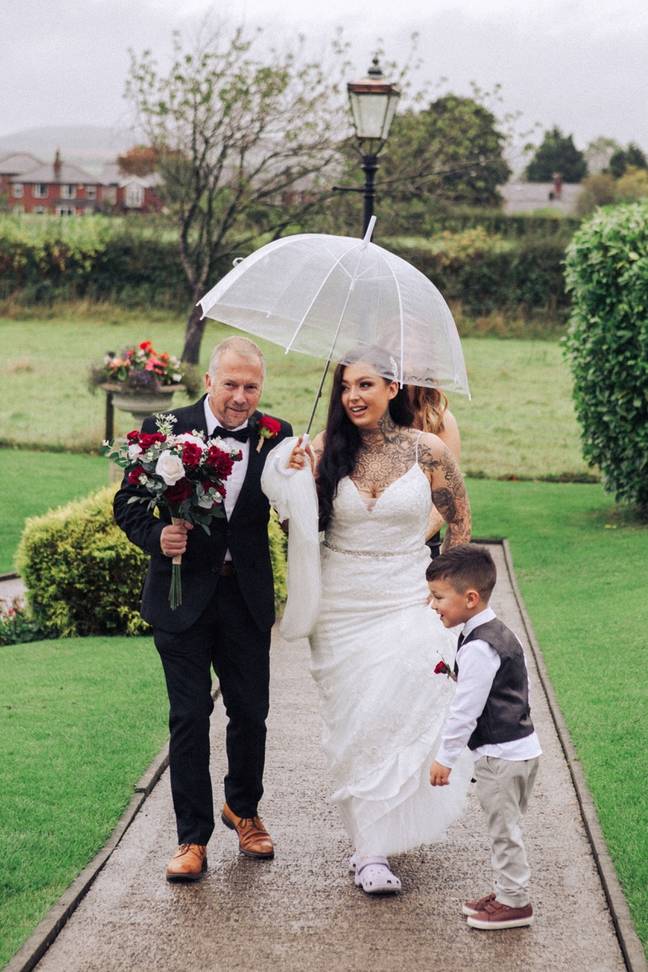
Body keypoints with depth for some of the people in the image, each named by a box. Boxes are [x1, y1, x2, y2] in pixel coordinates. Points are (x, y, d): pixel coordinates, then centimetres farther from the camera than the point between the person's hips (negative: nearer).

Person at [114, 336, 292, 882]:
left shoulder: (275, 437, -1)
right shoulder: (166, 430, -6)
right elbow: (127, 504, -3)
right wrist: (156, 536, -21)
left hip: (246, 595, 2)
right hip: (184, 594, -2)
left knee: (251, 712, 11)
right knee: (190, 716, 3)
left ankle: (243, 807, 37)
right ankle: (192, 837, 14)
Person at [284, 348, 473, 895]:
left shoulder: (427, 451, -4)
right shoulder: (327, 451, -4)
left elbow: (460, 520, 10)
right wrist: (300, 478, -16)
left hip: (410, 607, 0)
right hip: (342, 610, 1)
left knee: (406, 720, -5)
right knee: (356, 728, 2)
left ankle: (387, 832, 13)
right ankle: (371, 850, 10)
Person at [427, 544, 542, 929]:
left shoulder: (478, 648, -22)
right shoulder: (500, 633, 10)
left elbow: (465, 710, -21)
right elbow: (521, 686, 20)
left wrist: (446, 758, -14)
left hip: (501, 755, -10)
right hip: (521, 745, 10)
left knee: (505, 829, 1)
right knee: (507, 828, 18)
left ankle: (515, 902, 10)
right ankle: (508, 892, 27)